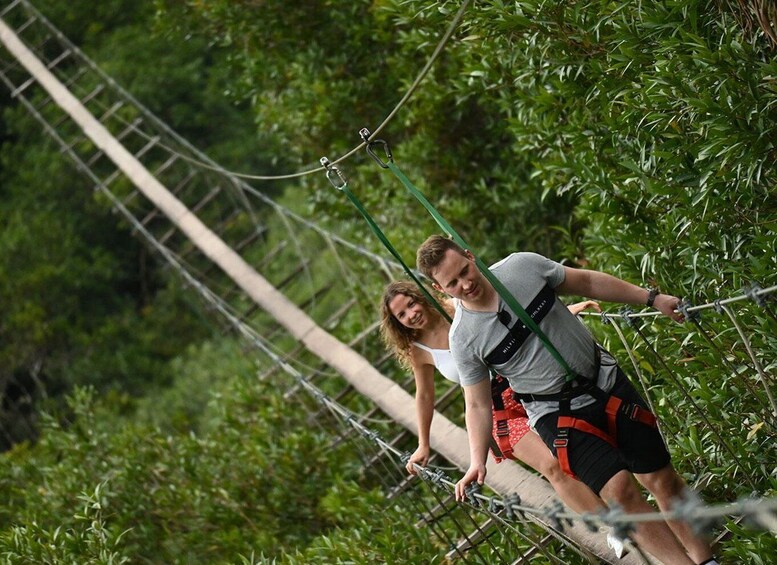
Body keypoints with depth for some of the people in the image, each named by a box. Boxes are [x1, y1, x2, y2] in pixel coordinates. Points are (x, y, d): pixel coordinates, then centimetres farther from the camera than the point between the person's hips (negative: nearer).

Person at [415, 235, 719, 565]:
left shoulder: (523, 265, -9)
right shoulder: (463, 339, -13)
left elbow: (587, 282, 4)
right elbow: (477, 405, -5)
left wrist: (652, 299, 5)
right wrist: (477, 461, -16)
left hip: (606, 381, 3)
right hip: (557, 413, -3)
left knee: (662, 480, 3)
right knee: (619, 490, -19)